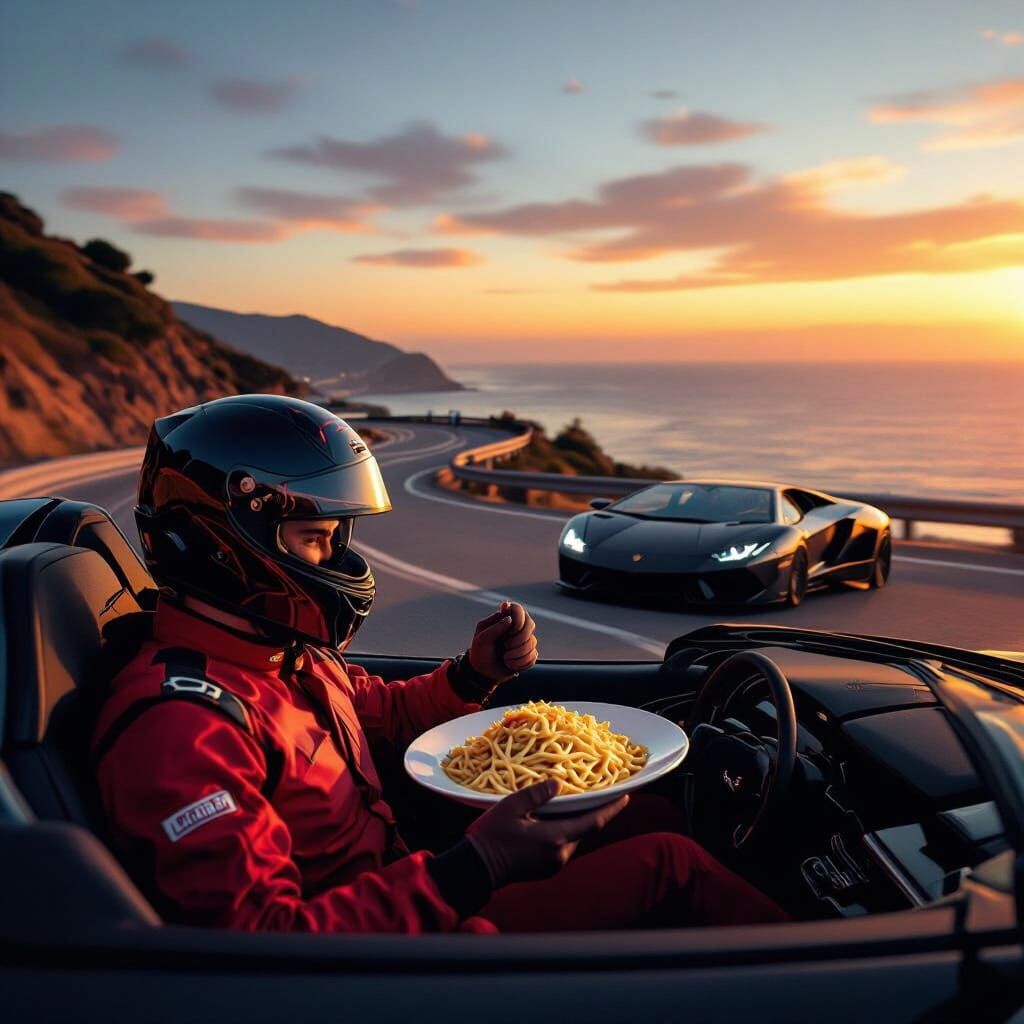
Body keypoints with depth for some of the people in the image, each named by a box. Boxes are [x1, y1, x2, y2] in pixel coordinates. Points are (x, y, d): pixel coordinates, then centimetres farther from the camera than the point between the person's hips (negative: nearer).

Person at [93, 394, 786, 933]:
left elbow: (385, 712, 21)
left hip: (395, 887, 9)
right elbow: (261, 941, -31)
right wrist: (472, 873, -38)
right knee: (666, 866, -8)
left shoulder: (285, 652, 4)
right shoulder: (179, 726, -27)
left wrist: (478, 671, 1)